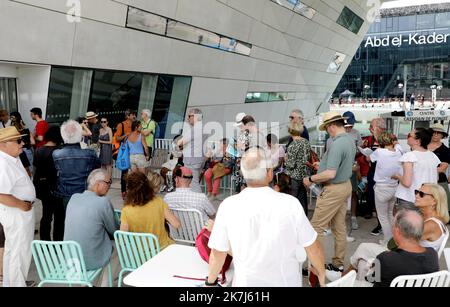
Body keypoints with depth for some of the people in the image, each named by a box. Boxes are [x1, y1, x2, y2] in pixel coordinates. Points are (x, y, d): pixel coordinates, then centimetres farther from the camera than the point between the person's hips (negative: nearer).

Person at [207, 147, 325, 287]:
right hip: (286, 281, 0)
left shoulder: (229, 207, -18)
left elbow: (217, 253, -9)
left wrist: (210, 281, 9)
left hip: (247, 282, 0)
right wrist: (321, 274, 9)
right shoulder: (291, 204, -19)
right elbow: (312, 247, -9)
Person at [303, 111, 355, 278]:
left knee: (316, 227, -2)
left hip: (334, 189, -10)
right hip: (346, 185, 10)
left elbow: (330, 174, -29)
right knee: (339, 227, 15)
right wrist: (324, 164, 20)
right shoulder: (351, 140, 7)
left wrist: (311, 179, -17)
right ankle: (338, 264, 25)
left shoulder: (337, 144, -24)